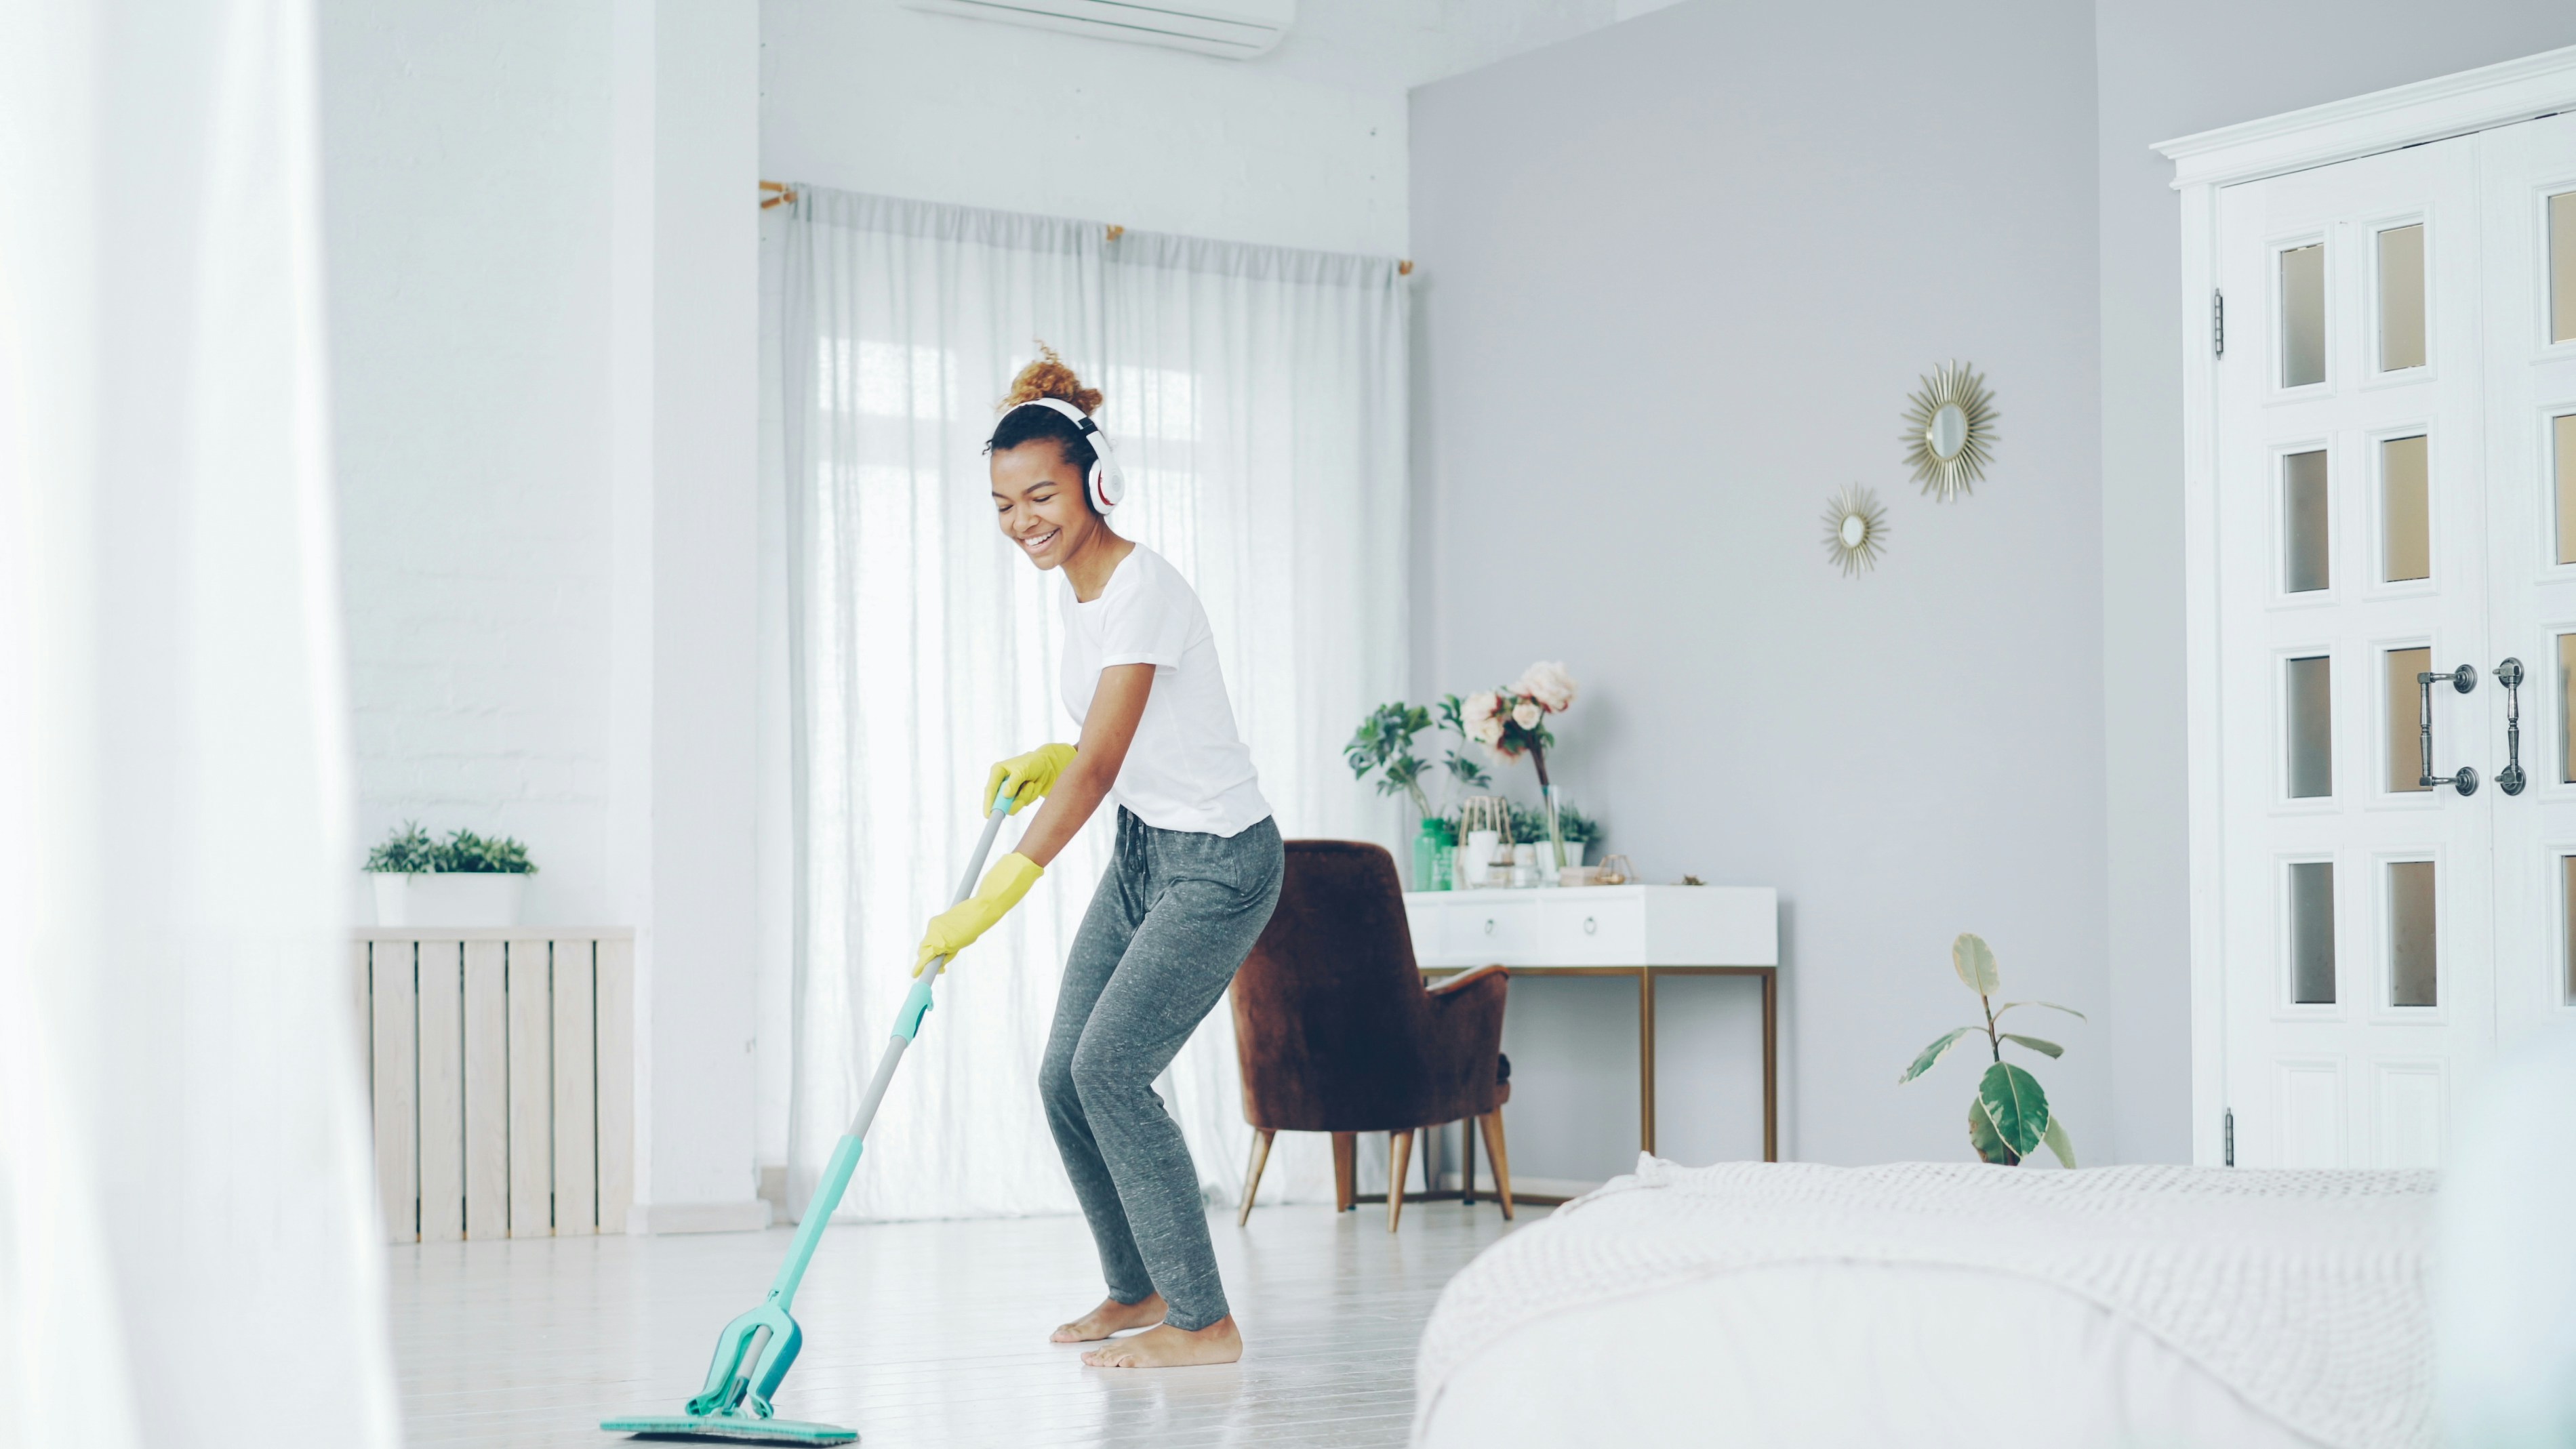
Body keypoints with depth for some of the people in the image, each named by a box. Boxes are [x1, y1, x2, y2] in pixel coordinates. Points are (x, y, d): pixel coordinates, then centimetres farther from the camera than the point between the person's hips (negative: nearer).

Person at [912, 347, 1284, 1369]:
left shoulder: (1141, 590, -22)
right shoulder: (1075, 588, 7)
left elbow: (1100, 766, -29)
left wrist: (992, 901, -33)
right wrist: (1046, 761, -1)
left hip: (1219, 862, -9)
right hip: (1142, 852, 9)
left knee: (1109, 1067, -16)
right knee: (1064, 1077, 6)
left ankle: (1204, 1323, -7)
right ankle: (1138, 1290, 23)